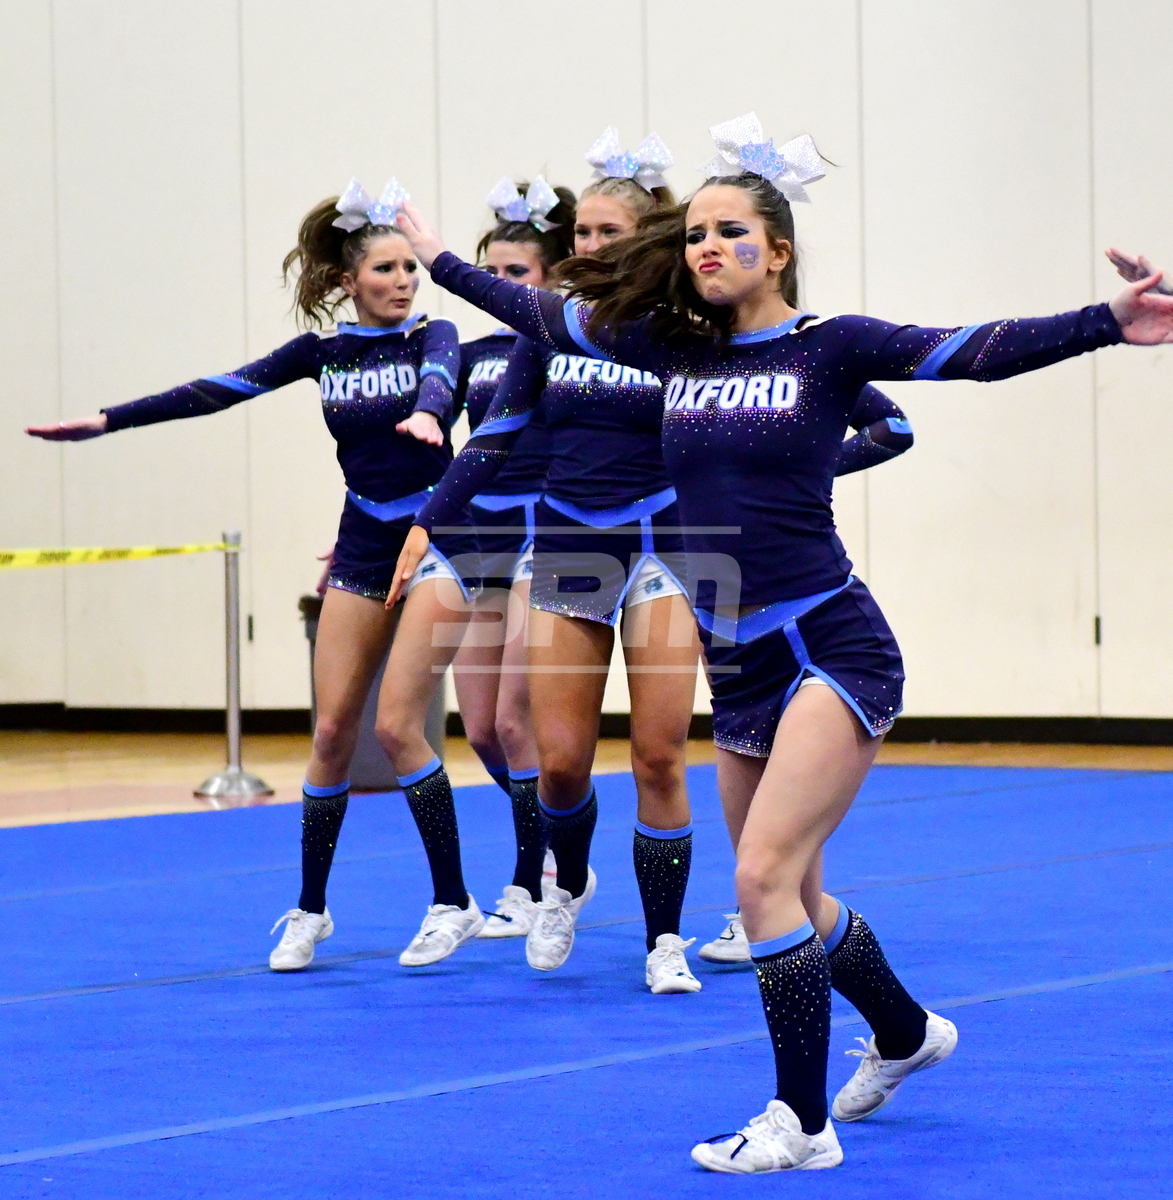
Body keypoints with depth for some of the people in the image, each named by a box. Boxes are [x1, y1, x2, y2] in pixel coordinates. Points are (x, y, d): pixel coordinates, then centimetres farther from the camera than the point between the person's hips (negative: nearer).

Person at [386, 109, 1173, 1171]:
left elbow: (976, 352, -14)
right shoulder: (674, 346, 9)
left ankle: (802, 1125, -4)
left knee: (766, 877, -16)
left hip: (830, 647, -6)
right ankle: (906, 1035, 43)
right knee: (791, 895, 16)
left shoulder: (827, 348, -4)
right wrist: (440, 261, 26)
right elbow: (544, 314, 20)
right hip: (739, 668, 6)